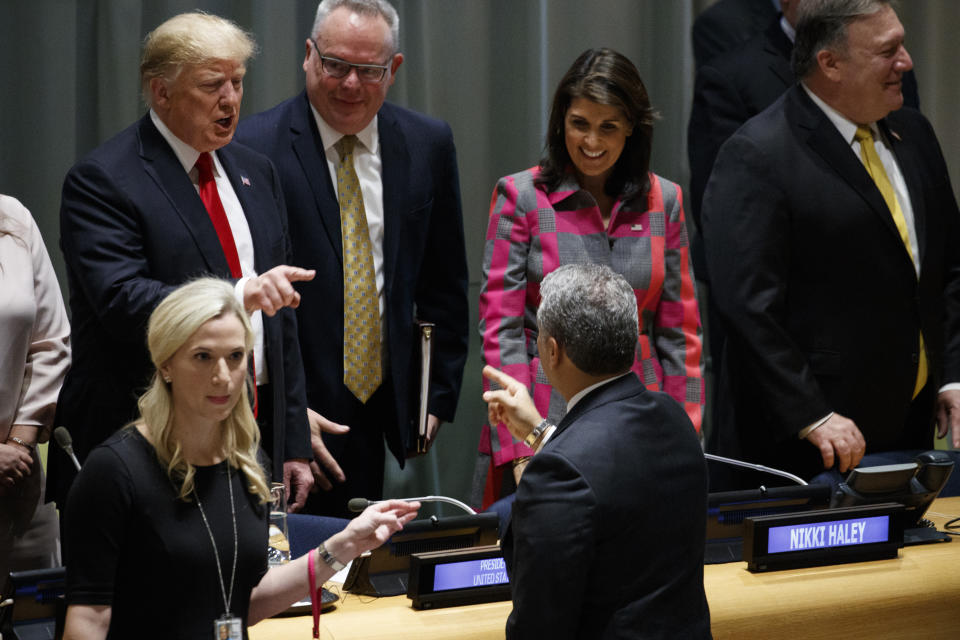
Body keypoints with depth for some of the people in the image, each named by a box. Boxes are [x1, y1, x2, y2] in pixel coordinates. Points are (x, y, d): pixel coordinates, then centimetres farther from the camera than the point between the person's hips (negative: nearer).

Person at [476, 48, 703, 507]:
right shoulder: (520, 197, -2)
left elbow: (678, 331, 9)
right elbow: (501, 327, -6)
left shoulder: (663, 201, 7)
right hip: (546, 416, -2)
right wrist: (517, 449, -14)